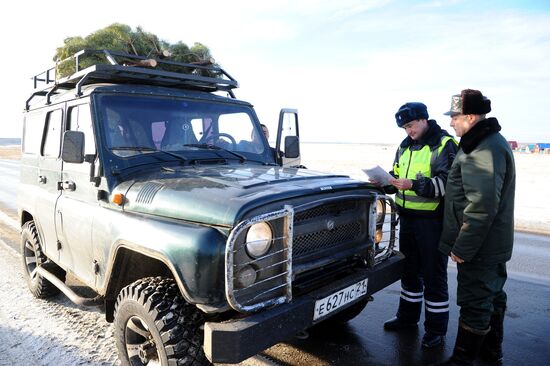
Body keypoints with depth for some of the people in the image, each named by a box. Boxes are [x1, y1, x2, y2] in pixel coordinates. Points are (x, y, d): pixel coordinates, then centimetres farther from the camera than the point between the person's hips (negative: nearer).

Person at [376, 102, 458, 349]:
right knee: (409, 270, 18)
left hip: (432, 220, -7)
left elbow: (446, 183, -19)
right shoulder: (405, 146, 13)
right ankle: (407, 316, 34)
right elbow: (396, 176, 19)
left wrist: (413, 185, -28)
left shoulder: (444, 145, -9)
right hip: (407, 218, 7)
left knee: (433, 275, 3)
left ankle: (436, 328, 18)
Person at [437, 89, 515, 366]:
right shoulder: (491, 142, 11)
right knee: (491, 296, 22)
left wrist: (462, 247, -22)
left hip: (480, 247, -11)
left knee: (474, 303, 0)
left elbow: (482, 207, -28)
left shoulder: (485, 150, -23)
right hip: (493, 244, 11)